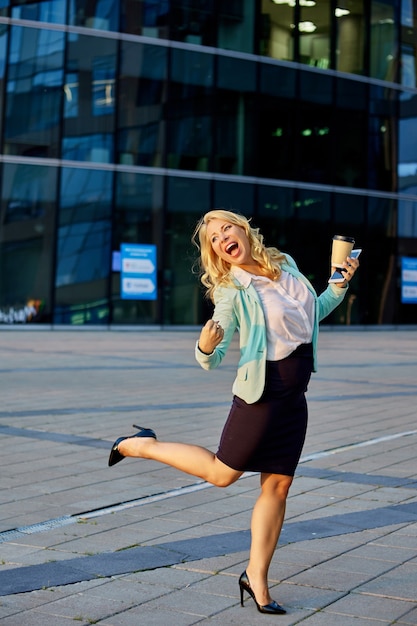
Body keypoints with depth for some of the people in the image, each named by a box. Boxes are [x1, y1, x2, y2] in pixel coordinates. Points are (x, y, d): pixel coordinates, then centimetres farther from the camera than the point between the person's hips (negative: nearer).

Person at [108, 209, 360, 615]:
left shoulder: (285, 264, 8)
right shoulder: (231, 290, -10)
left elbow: (312, 314, 24)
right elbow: (211, 360, -12)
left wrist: (340, 285, 10)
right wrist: (205, 347, -35)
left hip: (294, 398, 6)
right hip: (262, 391, -6)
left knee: (278, 485, 5)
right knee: (222, 473, 3)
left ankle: (256, 577, 12)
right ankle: (142, 445, 20)